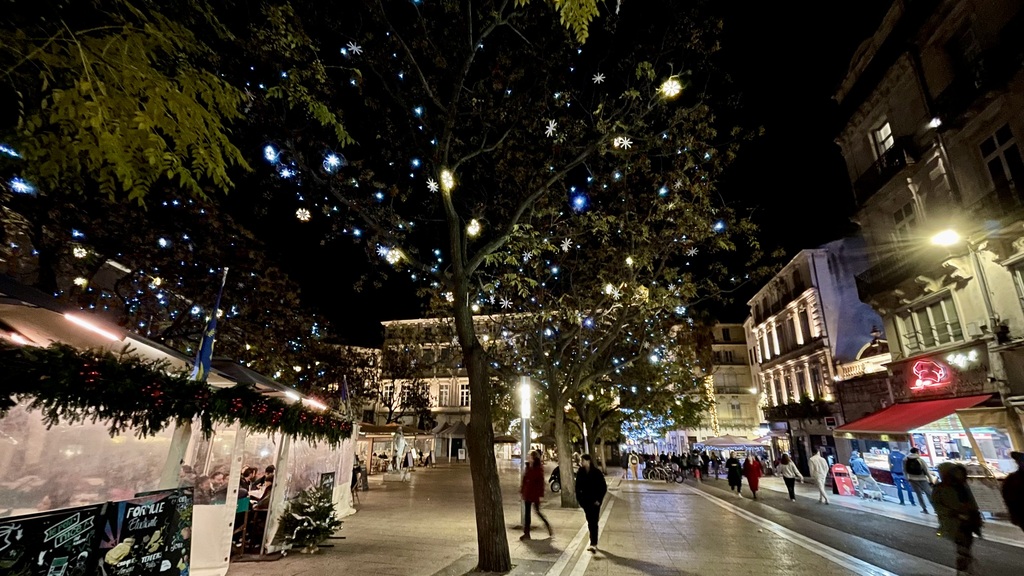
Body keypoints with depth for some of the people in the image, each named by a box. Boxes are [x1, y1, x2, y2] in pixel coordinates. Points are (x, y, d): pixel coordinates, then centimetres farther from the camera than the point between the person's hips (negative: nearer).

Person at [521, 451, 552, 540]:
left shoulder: (539, 468, -12)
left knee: (537, 511, -1)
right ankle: (526, 533, 19)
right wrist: (522, 491, 11)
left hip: (535, 493, -7)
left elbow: (541, 481, -13)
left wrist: (540, 495, -15)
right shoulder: (528, 467, 6)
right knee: (527, 512, 11)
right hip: (527, 493, 7)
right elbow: (524, 479, 11)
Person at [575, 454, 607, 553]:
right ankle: (594, 542, 27)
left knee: (594, 522, -9)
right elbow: (578, 487, 6)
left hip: (595, 502, -4)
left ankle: (593, 544, -8)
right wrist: (579, 500, 1)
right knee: (590, 522, 12)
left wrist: (599, 500, -11)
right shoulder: (579, 473, -2)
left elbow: (604, 487, -8)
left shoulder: (597, 473, -13)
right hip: (585, 502, 4)